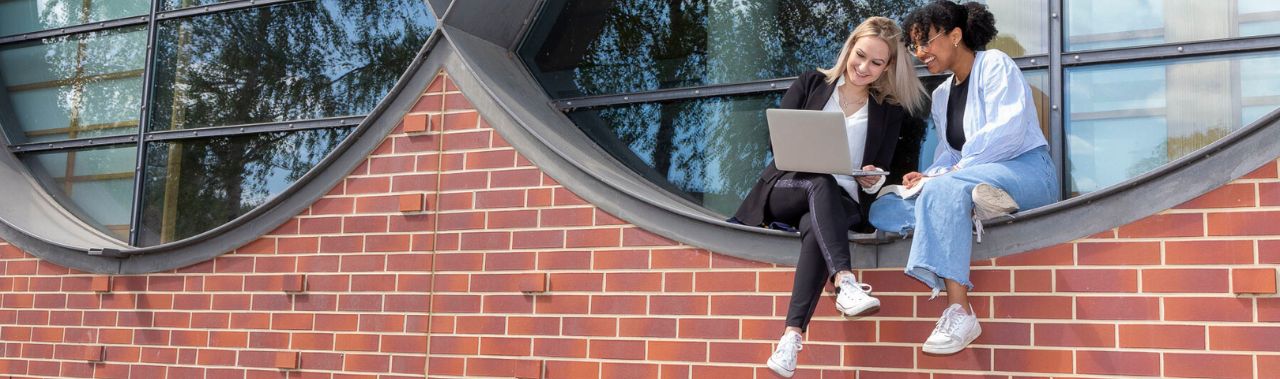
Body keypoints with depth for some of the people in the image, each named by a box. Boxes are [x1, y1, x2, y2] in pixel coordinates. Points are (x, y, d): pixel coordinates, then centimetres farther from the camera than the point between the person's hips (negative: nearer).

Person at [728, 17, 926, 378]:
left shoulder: (890, 111, 14)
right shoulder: (811, 84, 13)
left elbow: (880, 173, 10)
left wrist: (872, 182, -14)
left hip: (841, 203, 0)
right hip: (787, 188, 0)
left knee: (815, 226, -37)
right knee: (821, 183, -36)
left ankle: (792, 335, -54)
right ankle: (844, 281, -58)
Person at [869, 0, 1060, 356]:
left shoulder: (994, 65, -4)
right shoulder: (941, 95, 20)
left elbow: (1008, 130, -18)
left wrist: (944, 175, -18)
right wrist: (929, 175, -5)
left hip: (1026, 170, -8)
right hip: (975, 181, 8)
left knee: (945, 188, -37)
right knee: (883, 209, -9)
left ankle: (959, 312, -42)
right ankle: (967, 209, -32)